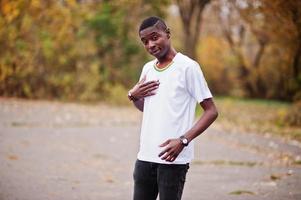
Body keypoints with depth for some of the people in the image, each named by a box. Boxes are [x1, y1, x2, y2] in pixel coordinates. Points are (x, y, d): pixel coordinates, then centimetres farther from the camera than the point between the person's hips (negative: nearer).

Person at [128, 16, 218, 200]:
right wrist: (133, 96, 6)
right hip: (145, 157, 7)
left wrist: (183, 140, -20)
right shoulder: (147, 69, 14)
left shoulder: (187, 67, -7)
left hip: (173, 158, -7)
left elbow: (211, 111, -9)